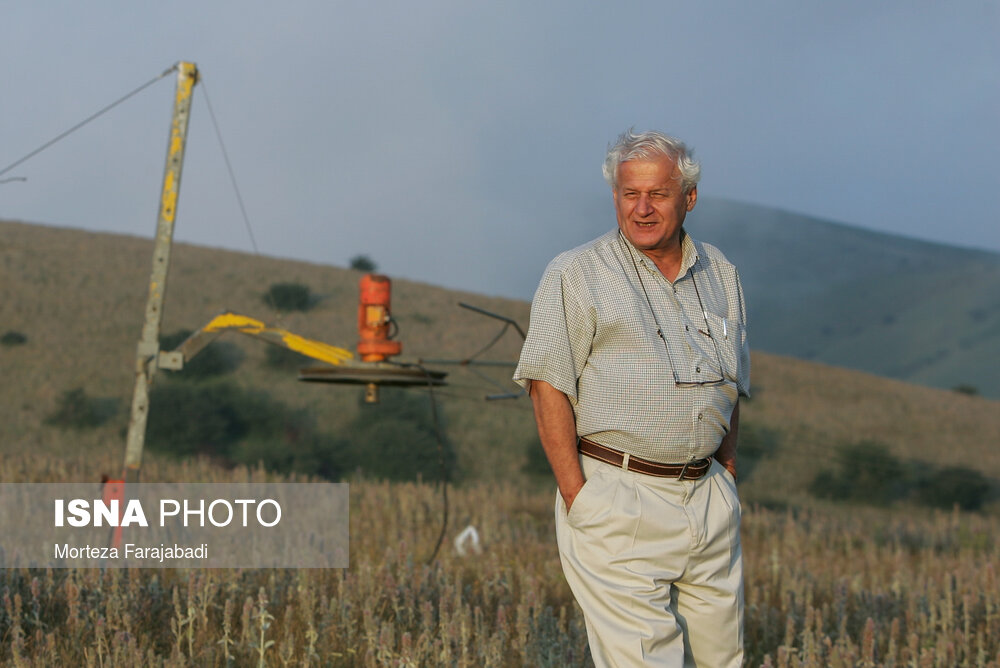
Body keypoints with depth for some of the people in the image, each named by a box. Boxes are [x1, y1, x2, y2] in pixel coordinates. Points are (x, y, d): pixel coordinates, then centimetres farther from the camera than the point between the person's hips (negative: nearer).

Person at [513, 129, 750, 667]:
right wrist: (576, 495, -15)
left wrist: (726, 472, 12)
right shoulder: (576, 275, -3)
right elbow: (548, 386, -9)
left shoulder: (720, 275, 14)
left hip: (709, 498, 6)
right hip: (618, 500, -6)